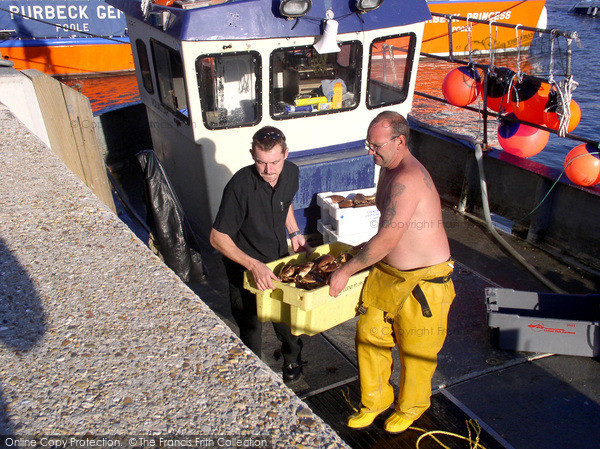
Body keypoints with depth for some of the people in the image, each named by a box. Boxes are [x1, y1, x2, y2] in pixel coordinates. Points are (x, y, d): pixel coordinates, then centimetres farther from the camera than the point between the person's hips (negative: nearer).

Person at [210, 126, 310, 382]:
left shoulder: (291, 173, -12)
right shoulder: (240, 186, -31)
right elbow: (217, 238, -27)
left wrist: (295, 233, 0)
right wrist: (254, 265, -36)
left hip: (280, 258, 5)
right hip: (244, 267, -5)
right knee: (251, 327, 11)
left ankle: (292, 359, 51)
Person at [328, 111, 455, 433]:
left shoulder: (408, 179, -28)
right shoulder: (388, 168, 4)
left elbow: (386, 240, -28)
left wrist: (347, 271, -19)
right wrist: (366, 252, 19)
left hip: (423, 281, -8)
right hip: (386, 271, 9)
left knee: (415, 350, 13)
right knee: (369, 334, 15)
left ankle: (410, 407, 41)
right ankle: (375, 400, 39)